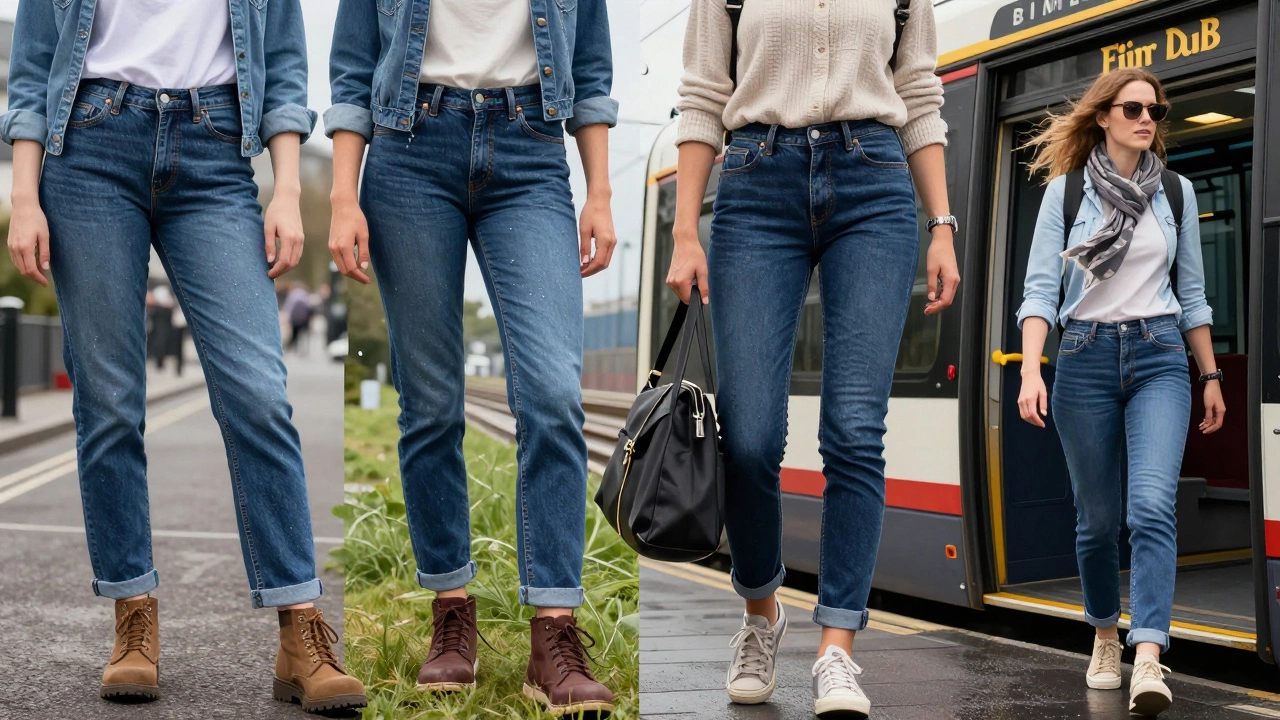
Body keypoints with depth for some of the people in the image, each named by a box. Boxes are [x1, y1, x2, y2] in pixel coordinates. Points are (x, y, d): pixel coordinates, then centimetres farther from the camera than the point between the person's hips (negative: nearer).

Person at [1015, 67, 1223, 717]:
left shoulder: (1176, 192, 9)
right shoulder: (1066, 189, 1)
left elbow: (1191, 292, 15)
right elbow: (1040, 287, -4)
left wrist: (1211, 377, 14)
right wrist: (1031, 373, -16)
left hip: (1158, 358, 1)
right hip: (1086, 358, -1)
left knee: (1153, 505, -17)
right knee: (1098, 515, 7)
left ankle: (1148, 662, -22)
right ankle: (1105, 639, 28)